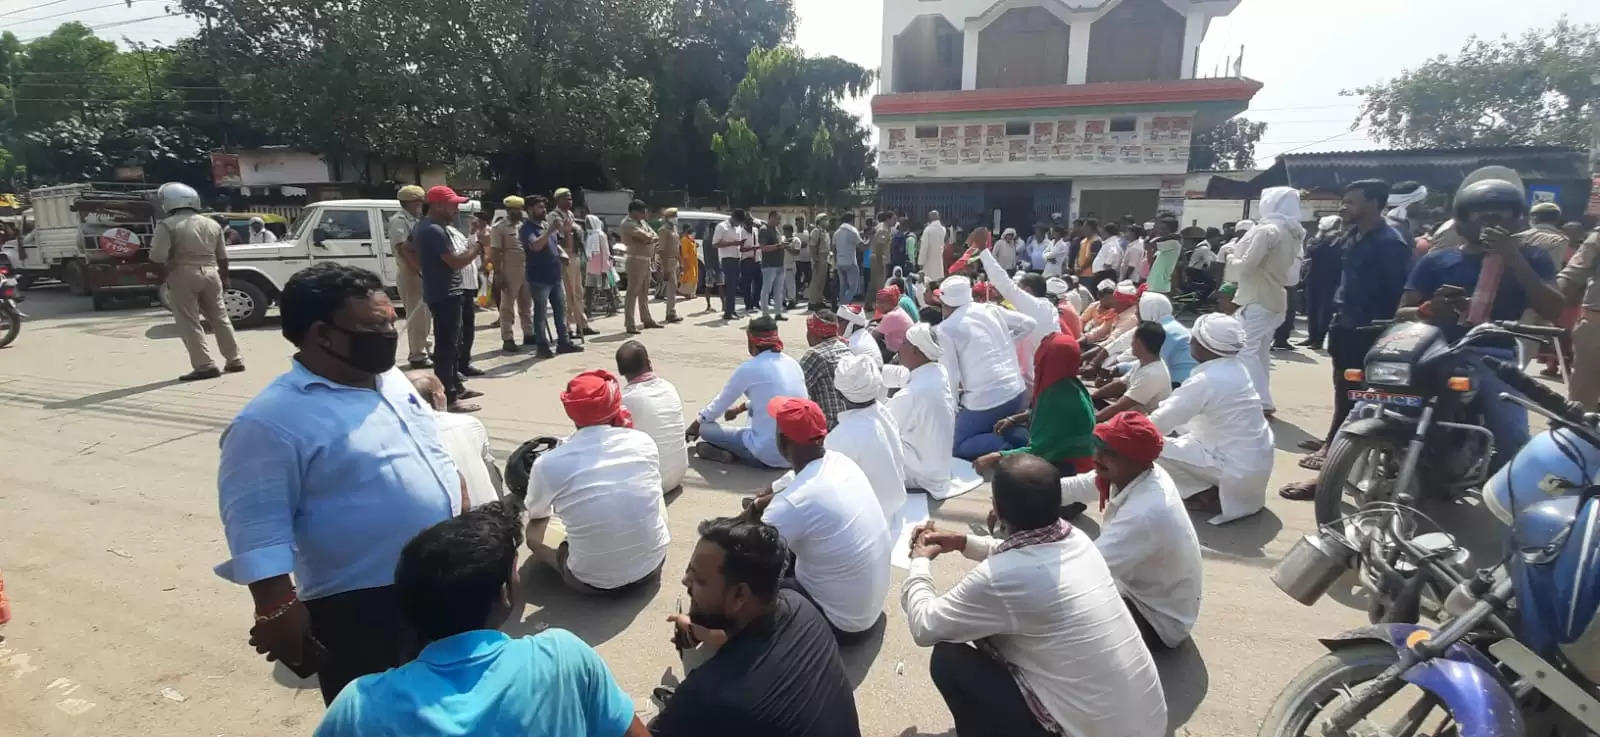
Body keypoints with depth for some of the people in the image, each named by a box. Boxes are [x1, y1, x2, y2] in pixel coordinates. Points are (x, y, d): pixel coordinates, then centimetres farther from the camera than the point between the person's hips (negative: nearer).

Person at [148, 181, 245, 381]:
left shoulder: (167, 225, -7)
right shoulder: (212, 224, 10)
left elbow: (158, 257, -13)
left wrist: (166, 276, 1)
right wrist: (224, 277, 23)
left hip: (183, 276, -5)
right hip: (210, 273, 5)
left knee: (189, 323, -1)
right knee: (220, 318, 13)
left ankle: (205, 365, -5)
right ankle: (234, 360, 15)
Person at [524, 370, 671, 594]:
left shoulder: (548, 463, -13)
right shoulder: (644, 442, -7)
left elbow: (535, 514, 10)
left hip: (594, 581, -2)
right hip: (652, 563, 2)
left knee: (534, 529, 20)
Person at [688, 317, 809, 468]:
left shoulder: (748, 368, -9)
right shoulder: (793, 363, 8)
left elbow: (720, 403, 7)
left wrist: (697, 423, 26)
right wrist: (741, 407, 40)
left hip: (770, 453, -6)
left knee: (705, 428, 9)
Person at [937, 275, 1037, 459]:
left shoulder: (945, 329, -7)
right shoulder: (992, 310, 8)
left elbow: (950, 375, -9)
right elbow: (1028, 324, 20)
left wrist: (953, 407, 5)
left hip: (985, 400, -6)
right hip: (1018, 392, 6)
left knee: (956, 447, 11)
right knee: (998, 428, 31)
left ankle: (1006, 449, -11)